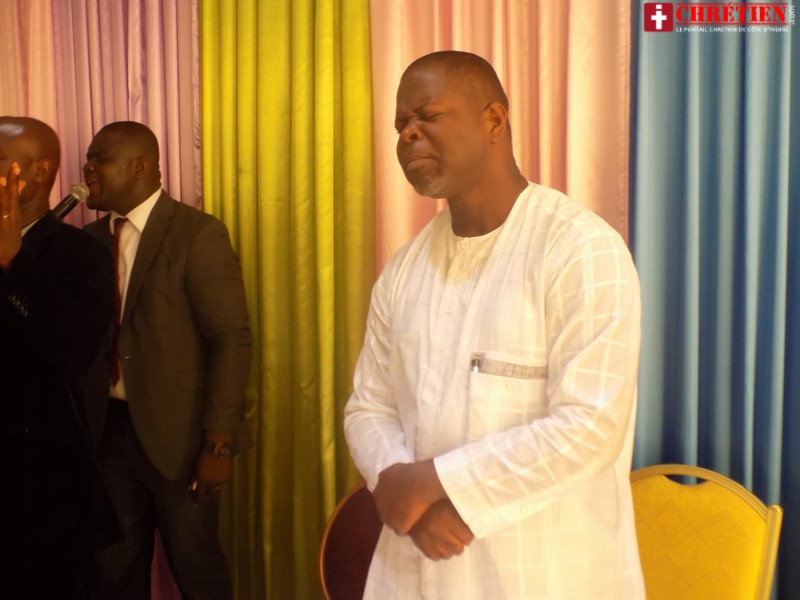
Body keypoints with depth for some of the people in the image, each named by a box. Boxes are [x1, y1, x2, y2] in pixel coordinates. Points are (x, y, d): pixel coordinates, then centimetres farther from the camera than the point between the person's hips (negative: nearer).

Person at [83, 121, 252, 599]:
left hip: (177, 434, -5)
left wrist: (219, 442, -16)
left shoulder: (199, 234, -11)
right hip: (110, 429, 5)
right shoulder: (93, 238, 8)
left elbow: (232, 341, -14)